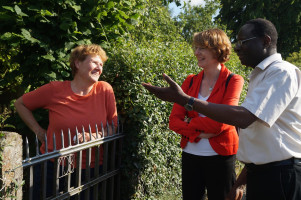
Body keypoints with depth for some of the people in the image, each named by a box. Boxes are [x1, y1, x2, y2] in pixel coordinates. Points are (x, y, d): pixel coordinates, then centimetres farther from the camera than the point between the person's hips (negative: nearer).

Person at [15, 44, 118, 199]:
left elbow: (115, 127, 0)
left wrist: (95, 136, -19)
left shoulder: (105, 90, -4)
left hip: (91, 168, 1)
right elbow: (20, 104, 8)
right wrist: (39, 131, 1)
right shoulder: (54, 90, -7)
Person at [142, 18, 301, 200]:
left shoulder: (283, 72, -13)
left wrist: (183, 99, -23)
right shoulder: (260, 75, 16)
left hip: (280, 176, -8)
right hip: (258, 174, 8)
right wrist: (240, 183, 19)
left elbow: (244, 118, -25)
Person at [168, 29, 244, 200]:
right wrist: (199, 133, -15)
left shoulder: (233, 81, -6)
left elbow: (222, 122, -17)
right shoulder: (190, 82, 5)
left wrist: (191, 123, -7)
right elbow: (174, 121, -2)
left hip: (220, 158, -4)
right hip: (190, 155, 4)